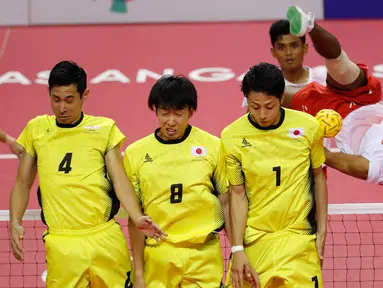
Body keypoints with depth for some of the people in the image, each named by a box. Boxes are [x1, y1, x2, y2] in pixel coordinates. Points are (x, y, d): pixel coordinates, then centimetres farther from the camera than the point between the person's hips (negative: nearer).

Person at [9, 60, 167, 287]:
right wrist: (15, 223, 0)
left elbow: (120, 180, 2)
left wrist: (137, 218, -15)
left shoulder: (105, 128, 6)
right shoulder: (36, 129, 10)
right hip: (61, 245, 0)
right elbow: (23, 183, 15)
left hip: (106, 240, 0)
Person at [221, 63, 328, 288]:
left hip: (299, 238, 0)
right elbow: (238, 194, -2)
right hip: (253, 241, 0)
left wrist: (322, 231, 7)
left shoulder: (308, 127, -4)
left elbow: (318, 177, 9)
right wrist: (237, 249, -6)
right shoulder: (232, 136, -6)